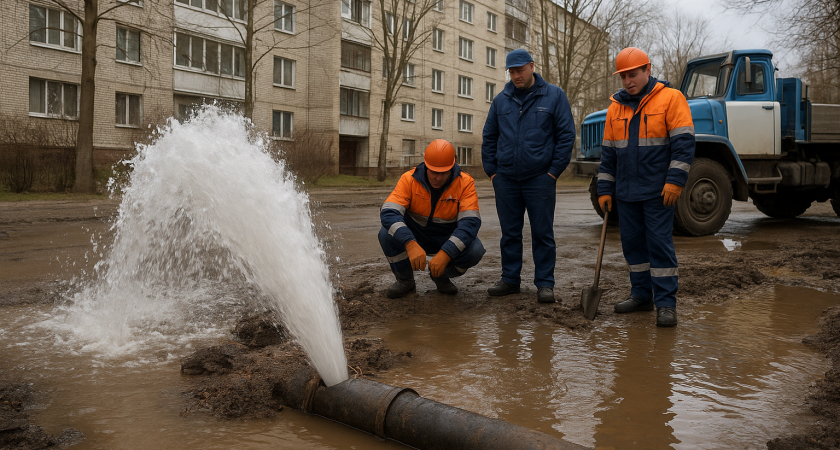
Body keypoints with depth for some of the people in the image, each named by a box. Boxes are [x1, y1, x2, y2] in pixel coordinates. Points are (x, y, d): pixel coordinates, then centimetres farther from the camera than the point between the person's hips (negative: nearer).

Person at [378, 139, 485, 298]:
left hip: (447, 239, 0)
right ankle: (405, 280, 0)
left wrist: (445, 254, -40)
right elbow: (388, 212, -31)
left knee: (475, 250, -28)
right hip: (414, 237, 0)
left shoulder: (465, 183, -18)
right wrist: (410, 244, -48)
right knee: (386, 234, -29)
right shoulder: (409, 179, -19)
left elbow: (470, 222, -26)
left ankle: (441, 277, 6)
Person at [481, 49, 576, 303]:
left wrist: (554, 171, -6)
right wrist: (492, 171, 7)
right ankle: (510, 279, 20)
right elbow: (489, 138, 15)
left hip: (540, 178, -3)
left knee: (542, 234, 1)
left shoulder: (554, 96, 2)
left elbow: (566, 135, 0)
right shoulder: (501, 101, 11)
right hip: (506, 179, 3)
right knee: (510, 233, 10)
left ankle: (545, 283, 9)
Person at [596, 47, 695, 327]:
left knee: (660, 244, -5)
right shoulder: (615, 107, 13)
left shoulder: (670, 99, -3)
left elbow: (683, 143, -9)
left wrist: (674, 181, -17)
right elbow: (608, 153, 16)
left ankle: (666, 304, 1)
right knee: (633, 243, 10)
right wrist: (604, 189, 12)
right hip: (626, 192, 6)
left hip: (658, 191, -6)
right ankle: (642, 295, 22)